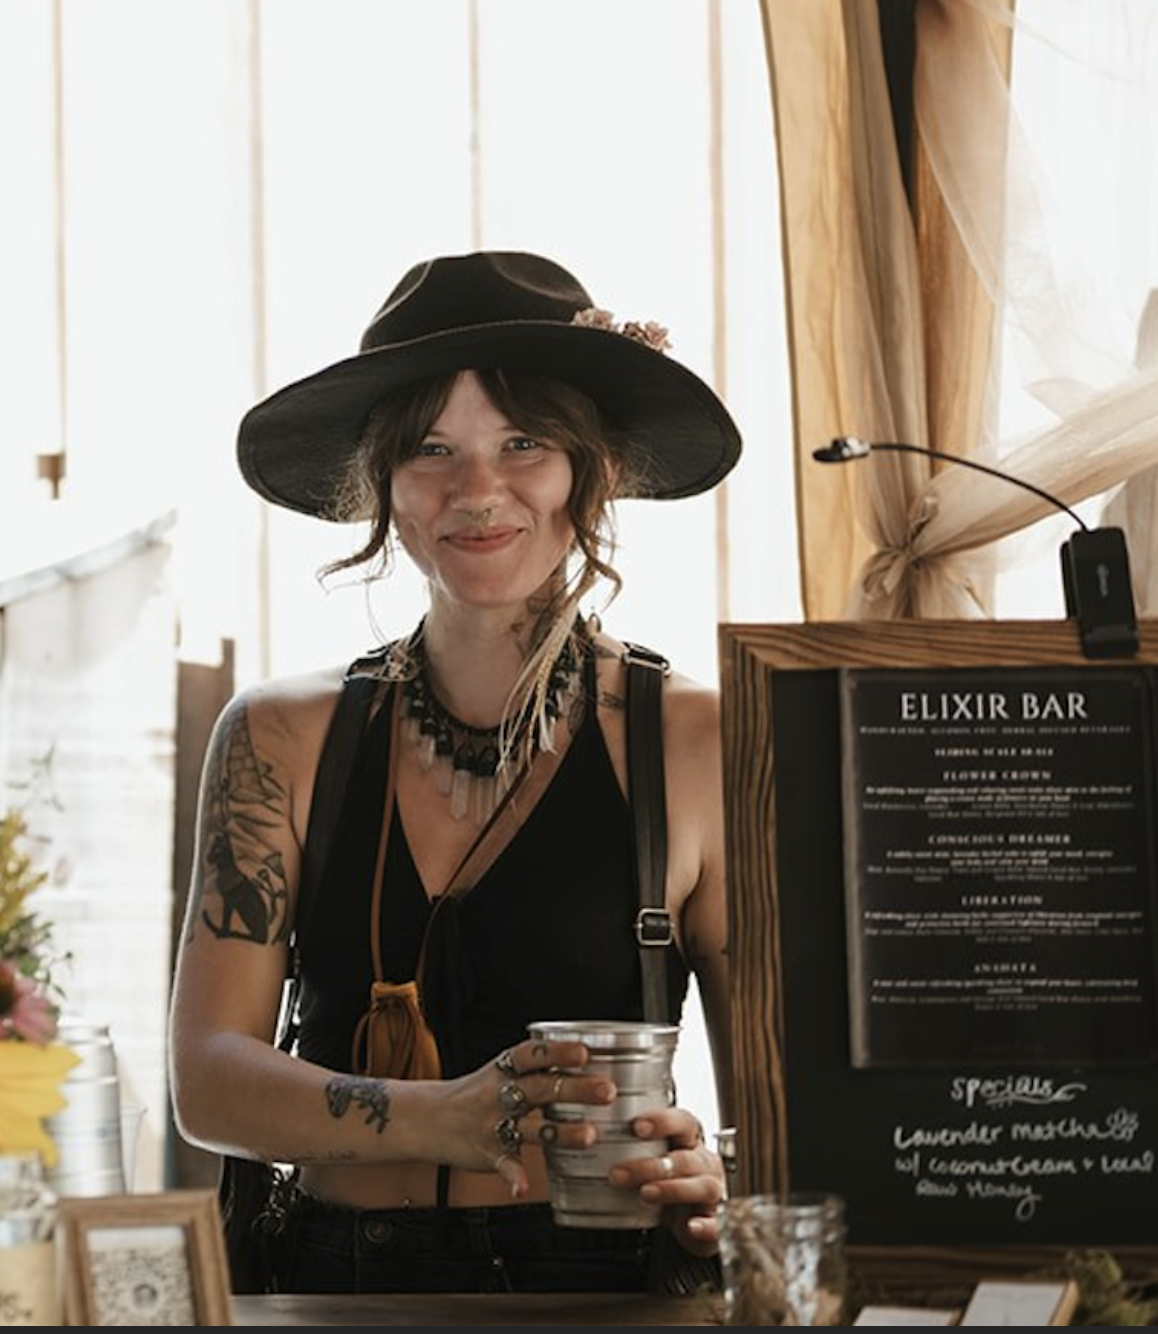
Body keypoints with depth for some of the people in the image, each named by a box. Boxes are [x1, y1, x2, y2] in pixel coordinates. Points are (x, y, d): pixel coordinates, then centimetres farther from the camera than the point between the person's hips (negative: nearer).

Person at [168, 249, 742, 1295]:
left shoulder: (702, 746, 5)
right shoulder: (283, 739, 11)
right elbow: (208, 1079, 4)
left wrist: (716, 1185, -16)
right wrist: (447, 1121, -14)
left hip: (597, 1284, -1)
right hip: (339, 1283, 1)